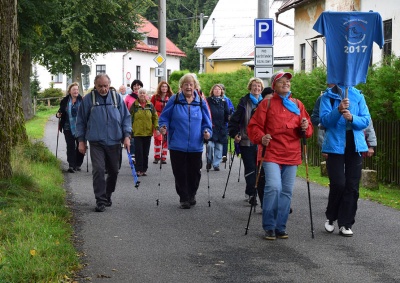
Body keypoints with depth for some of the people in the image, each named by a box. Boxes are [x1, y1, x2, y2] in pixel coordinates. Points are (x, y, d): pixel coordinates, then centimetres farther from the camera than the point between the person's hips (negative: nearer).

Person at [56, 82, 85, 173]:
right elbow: (61, 111, 17)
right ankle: (71, 165, -8)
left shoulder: (82, 100, -3)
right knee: (70, 146, -5)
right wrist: (58, 114, -5)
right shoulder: (65, 101, 3)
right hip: (68, 128, 0)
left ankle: (78, 164, 20)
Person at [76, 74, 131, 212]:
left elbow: (126, 117, 9)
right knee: (98, 170, -12)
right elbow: (81, 121, 6)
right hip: (96, 142, -3)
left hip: (114, 142, 3)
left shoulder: (117, 98, 5)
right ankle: (100, 201, -7)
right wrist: (81, 141, 3)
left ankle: (107, 195, 31)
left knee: (113, 171, 11)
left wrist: (126, 136, 0)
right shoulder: (88, 99, 0)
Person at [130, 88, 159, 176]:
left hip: (148, 132, 2)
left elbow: (155, 117, 10)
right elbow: (129, 118, 2)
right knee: (138, 152, -6)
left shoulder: (150, 105, 6)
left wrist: (156, 128, 0)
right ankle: (139, 170, 0)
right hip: (137, 132, -2)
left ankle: (144, 169, 16)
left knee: (146, 152, 7)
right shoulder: (134, 105, 1)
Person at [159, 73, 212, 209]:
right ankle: (184, 199, 15)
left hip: (195, 146, 2)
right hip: (177, 145, -2)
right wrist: (164, 127, -14)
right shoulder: (174, 100, -1)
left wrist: (207, 132, -8)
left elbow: (206, 122, 11)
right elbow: (164, 117, 5)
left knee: (194, 172, 8)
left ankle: (191, 195, 31)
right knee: (180, 173, 2)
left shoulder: (201, 102, 5)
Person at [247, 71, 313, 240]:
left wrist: (305, 128, -8)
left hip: (292, 155, 4)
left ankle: (280, 227, 17)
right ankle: (269, 227, -5)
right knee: (273, 187, -18)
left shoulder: (298, 104, 13)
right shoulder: (267, 103, 3)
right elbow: (254, 126, 1)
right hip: (271, 153, -4)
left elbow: (308, 130, 15)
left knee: (287, 191, 6)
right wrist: (261, 137, -18)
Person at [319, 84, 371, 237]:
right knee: (338, 184, -8)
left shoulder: (358, 95, 7)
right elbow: (324, 120, -8)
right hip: (335, 145, -2)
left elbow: (366, 120, 2)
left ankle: (346, 224, 9)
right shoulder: (327, 96, 2)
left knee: (352, 186, 2)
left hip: (355, 146, 2)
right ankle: (330, 217, 16)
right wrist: (339, 110, -24)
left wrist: (352, 118, -18)